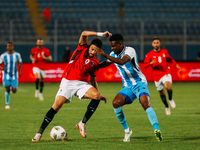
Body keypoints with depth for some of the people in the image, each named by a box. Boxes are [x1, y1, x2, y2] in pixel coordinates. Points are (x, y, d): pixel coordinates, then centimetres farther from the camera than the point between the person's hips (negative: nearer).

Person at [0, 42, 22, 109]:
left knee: (14, 91, -4)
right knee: (7, 90, -7)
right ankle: (7, 104, 8)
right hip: (6, 75, -1)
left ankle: (12, 88, 34)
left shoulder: (17, 55, -2)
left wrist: (20, 70, 0)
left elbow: (20, 62, 13)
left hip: (14, 75, 1)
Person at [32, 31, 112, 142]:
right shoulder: (82, 48, 4)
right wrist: (101, 34, -22)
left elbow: (93, 80, 21)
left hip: (82, 84, 3)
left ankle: (83, 123, -14)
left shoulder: (95, 63, 12)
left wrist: (99, 95, 13)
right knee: (57, 105, -15)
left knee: (97, 96, -24)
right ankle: (40, 133, -8)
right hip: (68, 82, -3)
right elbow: (84, 34, -13)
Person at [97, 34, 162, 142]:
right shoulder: (113, 55, 7)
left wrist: (105, 55, -34)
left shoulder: (130, 50, -15)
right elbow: (105, 63, 28)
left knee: (145, 103, -31)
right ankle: (127, 131, -4)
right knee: (116, 103, -18)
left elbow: (122, 61, -34)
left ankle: (157, 130, -34)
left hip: (139, 83, -6)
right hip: (127, 87, 6)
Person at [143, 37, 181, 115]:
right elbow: (145, 65, -6)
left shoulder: (164, 52, 3)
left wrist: (176, 64, 11)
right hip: (157, 76, 1)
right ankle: (167, 107, 34)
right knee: (161, 93, 10)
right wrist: (151, 63, -25)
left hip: (166, 73, -1)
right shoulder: (149, 54, -4)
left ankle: (170, 99, 1)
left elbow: (170, 58, 22)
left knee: (168, 86, -29)